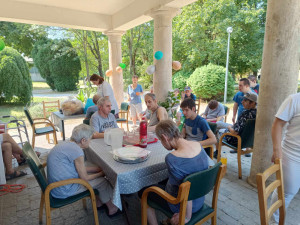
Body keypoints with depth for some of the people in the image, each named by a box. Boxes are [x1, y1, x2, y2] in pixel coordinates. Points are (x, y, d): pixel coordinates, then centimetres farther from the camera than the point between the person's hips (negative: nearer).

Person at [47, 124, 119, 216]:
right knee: (102, 181, 2)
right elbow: (85, 178, -16)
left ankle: (98, 202, 32)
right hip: (64, 191, -9)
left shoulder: (65, 144, 3)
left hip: (56, 183, 9)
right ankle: (112, 208, 23)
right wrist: (101, 173, 1)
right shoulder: (77, 151, -26)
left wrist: (100, 168, 10)